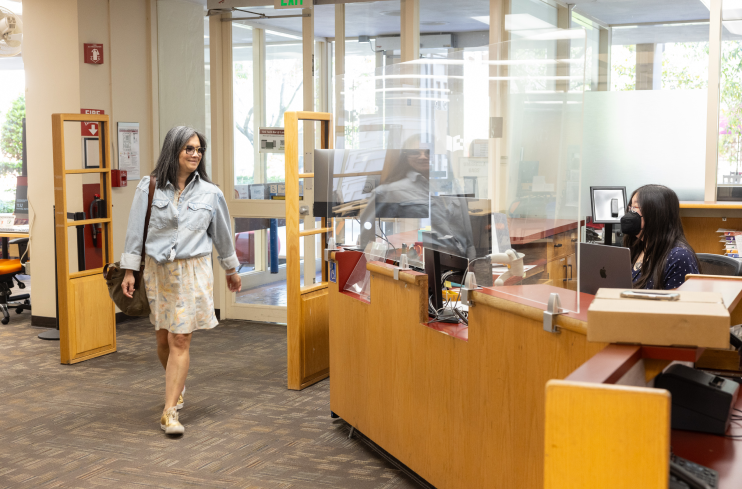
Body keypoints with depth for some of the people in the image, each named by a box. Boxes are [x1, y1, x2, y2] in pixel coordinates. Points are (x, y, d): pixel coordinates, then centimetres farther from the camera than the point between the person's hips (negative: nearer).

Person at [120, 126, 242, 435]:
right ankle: (177, 386, 38)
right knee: (163, 338, 9)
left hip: (192, 271, -1)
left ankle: (169, 412, -5)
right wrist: (129, 271, 1)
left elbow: (222, 234, 13)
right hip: (157, 270, 1)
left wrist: (231, 270, 21)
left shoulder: (210, 193, 2)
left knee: (180, 340, -7)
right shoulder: (148, 187, 0)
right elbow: (135, 230, 3)